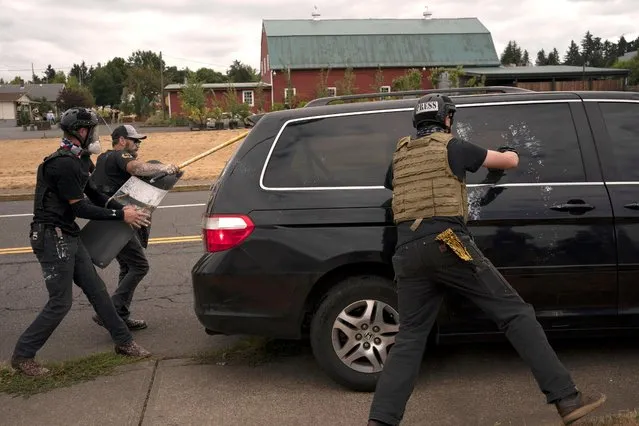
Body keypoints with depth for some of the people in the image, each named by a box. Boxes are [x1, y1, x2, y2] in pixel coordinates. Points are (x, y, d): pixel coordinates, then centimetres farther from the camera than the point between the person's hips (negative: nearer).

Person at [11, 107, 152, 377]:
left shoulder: (76, 160, 12)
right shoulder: (64, 163, -20)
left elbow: (90, 194, 22)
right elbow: (79, 208, -19)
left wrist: (122, 209, 15)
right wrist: (120, 215, -14)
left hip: (68, 236, 10)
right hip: (52, 238, -10)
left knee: (96, 289, 11)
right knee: (61, 301, -4)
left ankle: (123, 342, 20)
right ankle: (23, 355, 11)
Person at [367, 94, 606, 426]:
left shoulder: (399, 155, 20)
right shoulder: (453, 147, 7)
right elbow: (511, 161, 15)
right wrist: (505, 155, 38)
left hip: (406, 253, 5)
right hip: (447, 245, -5)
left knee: (409, 338, 10)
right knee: (515, 313, 1)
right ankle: (567, 399, -1)